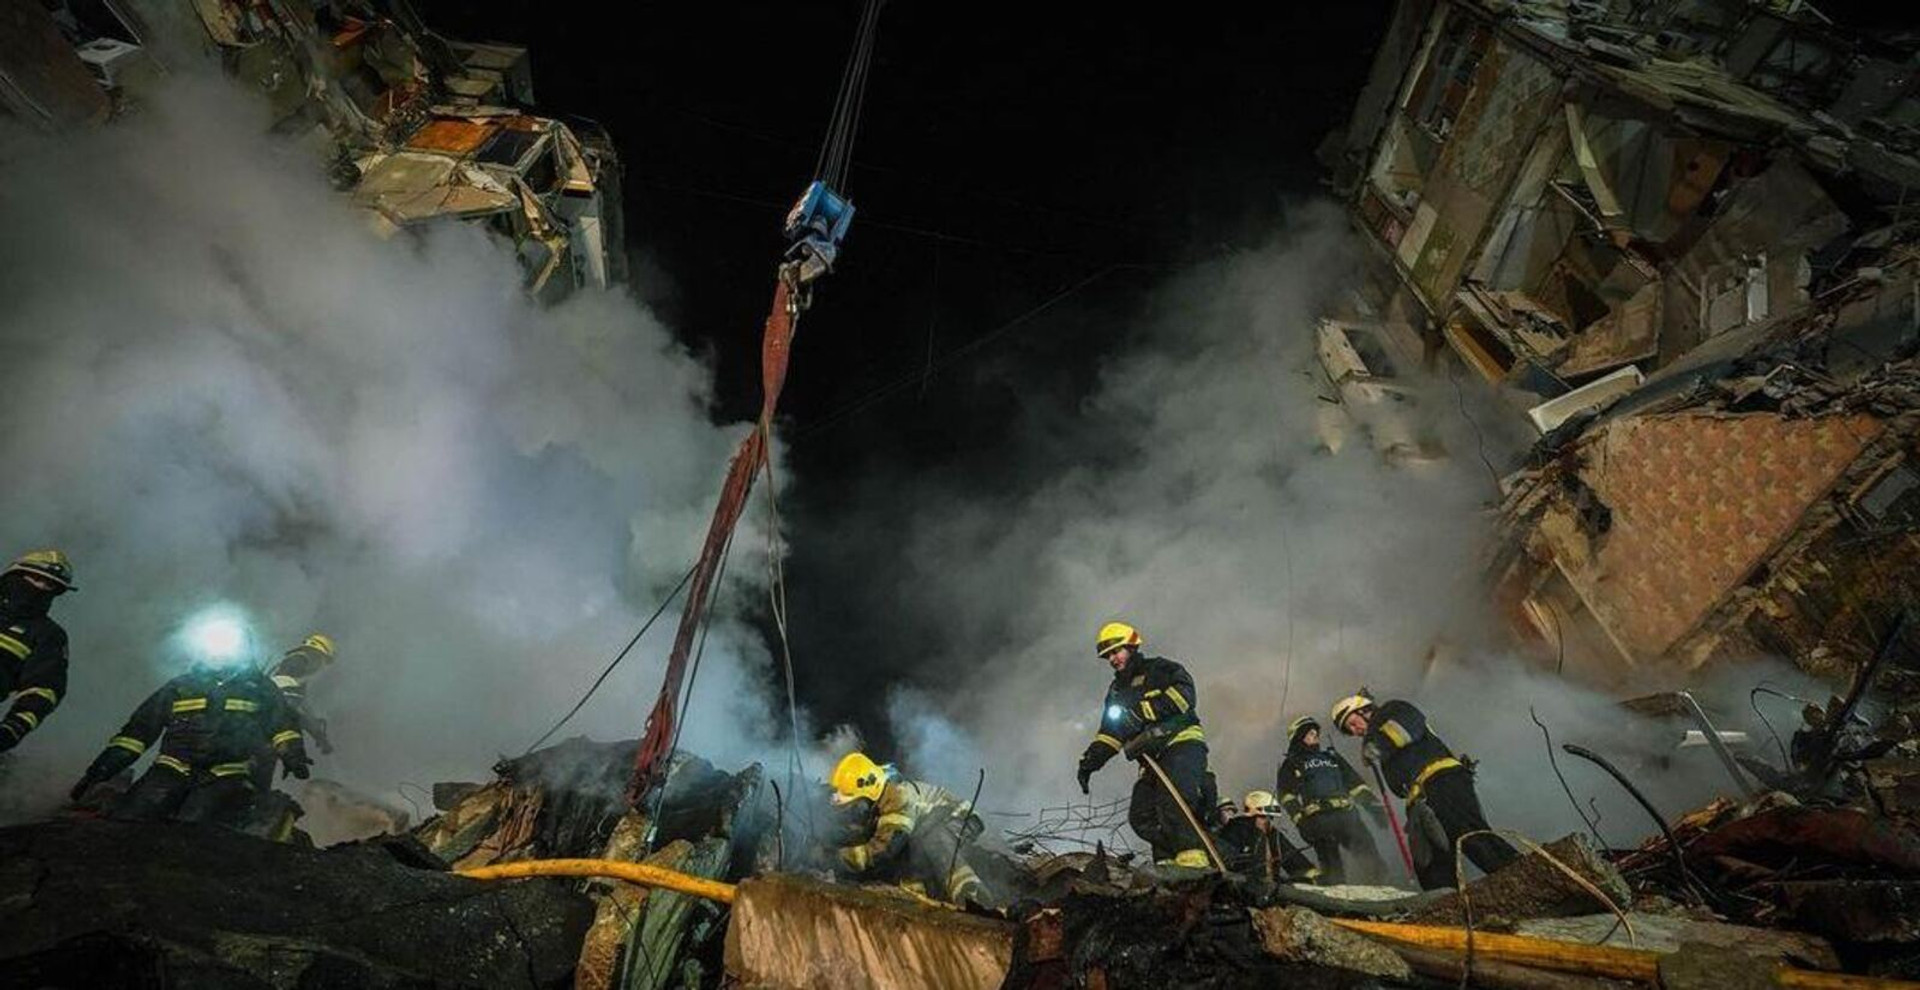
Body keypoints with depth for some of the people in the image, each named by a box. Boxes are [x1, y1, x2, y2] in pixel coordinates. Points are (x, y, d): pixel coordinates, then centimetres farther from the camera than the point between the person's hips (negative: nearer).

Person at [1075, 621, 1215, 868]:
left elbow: (1184, 694, -14)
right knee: (1141, 817, -7)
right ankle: (1170, 862, -9)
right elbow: (1109, 732, 24)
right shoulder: (1117, 691, 26)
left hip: (1182, 743, -8)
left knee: (1173, 800, -29)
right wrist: (1090, 761, 8)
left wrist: (1144, 711, -18)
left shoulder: (1159, 669, 5)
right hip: (1153, 757, 8)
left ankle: (1193, 859, -33)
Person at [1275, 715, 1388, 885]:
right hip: (1317, 818, -4)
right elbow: (1286, 795, 2)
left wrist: (1373, 802, 15)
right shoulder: (1291, 764, 14)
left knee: (1369, 855, -10)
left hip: (1346, 813, 5)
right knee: (1333, 869, -13)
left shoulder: (1332, 756, 29)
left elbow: (1354, 782, 28)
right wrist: (1300, 819, -11)